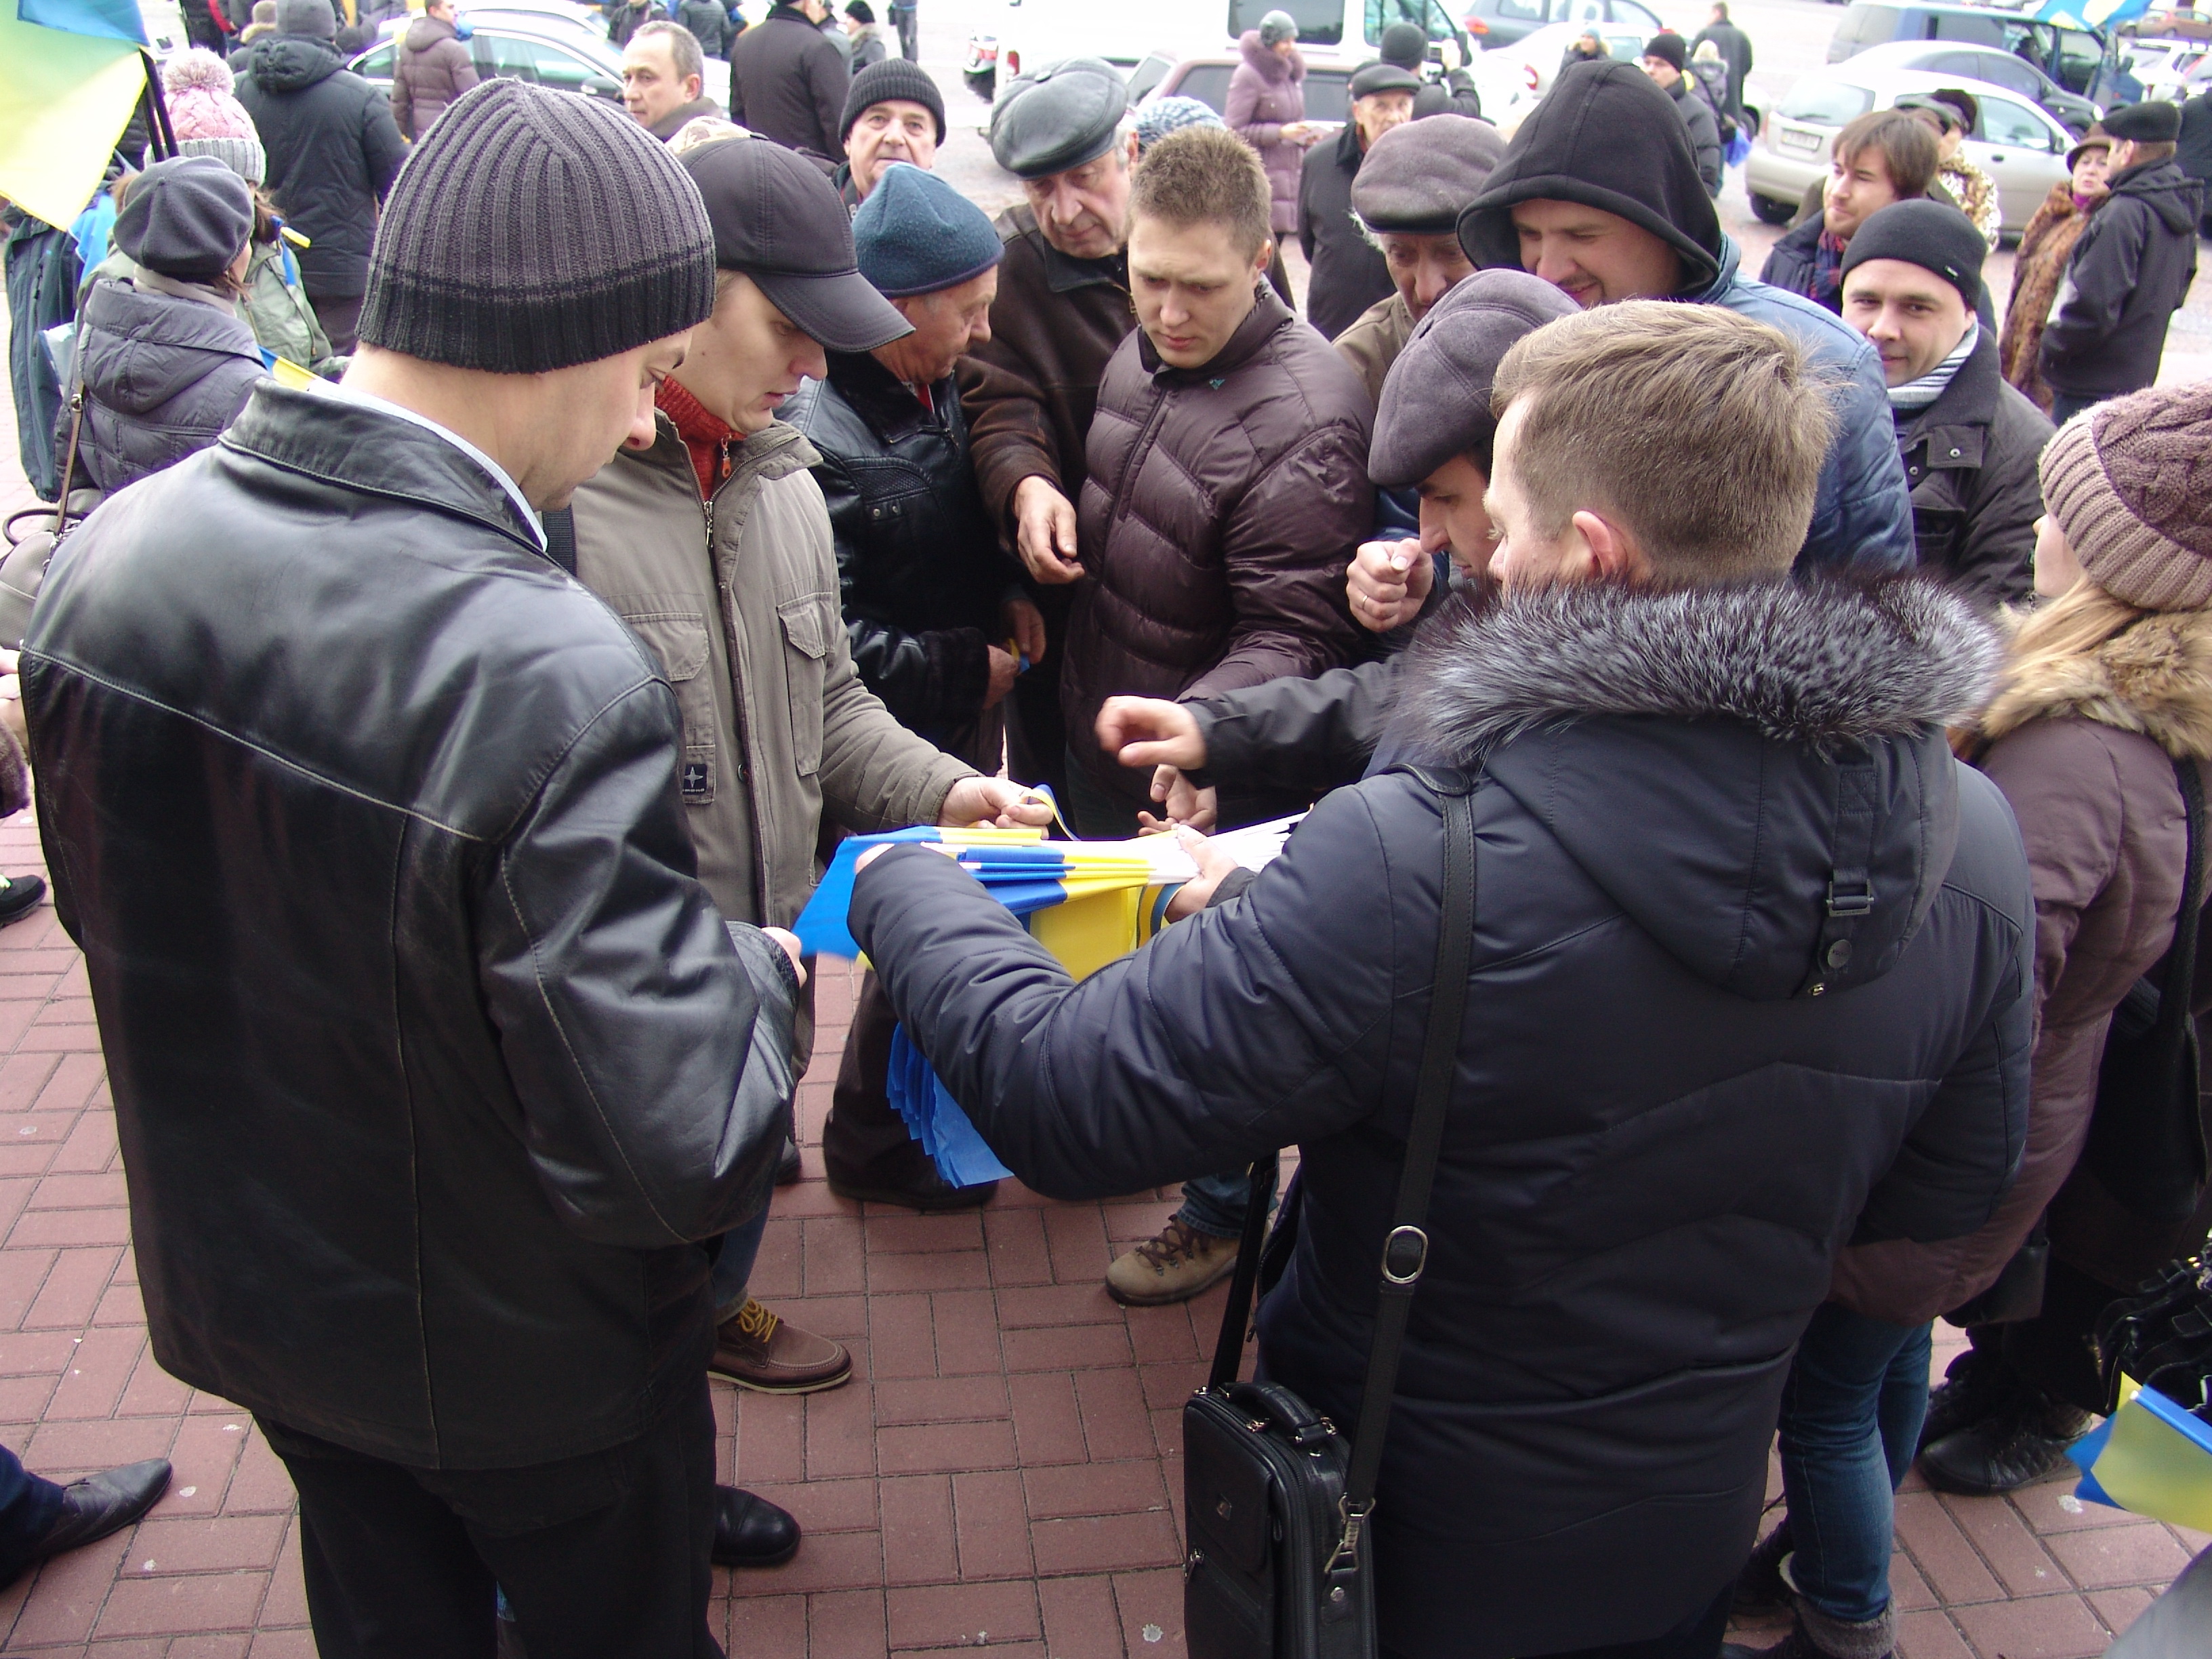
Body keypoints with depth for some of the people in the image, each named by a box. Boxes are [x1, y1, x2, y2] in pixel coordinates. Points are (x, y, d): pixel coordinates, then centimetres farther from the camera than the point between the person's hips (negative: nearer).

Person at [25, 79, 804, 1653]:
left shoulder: (111, 552, -15)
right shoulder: (553, 682, -38)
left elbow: (104, 908, 2)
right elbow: (678, 1153, -34)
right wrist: (763, 974, -15)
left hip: (238, 1288, 6)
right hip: (522, 1360, -6)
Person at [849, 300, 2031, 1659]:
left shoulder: (1416, 871, -36)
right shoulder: (1976, 842, -17)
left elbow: (1056, 1099, -27)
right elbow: (1952, 1193, -2)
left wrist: (906, 887, -9)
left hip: (1407, 1546, -4)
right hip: (1694, 1535, 5)